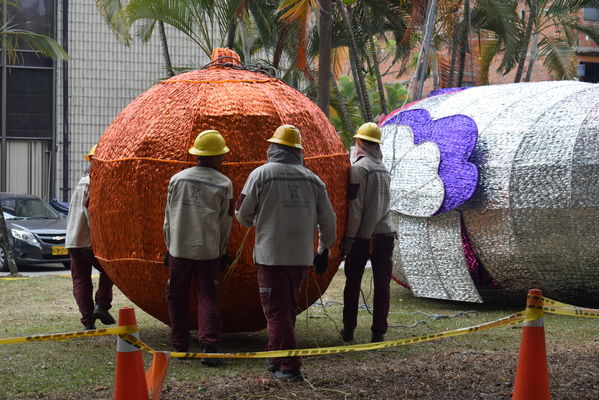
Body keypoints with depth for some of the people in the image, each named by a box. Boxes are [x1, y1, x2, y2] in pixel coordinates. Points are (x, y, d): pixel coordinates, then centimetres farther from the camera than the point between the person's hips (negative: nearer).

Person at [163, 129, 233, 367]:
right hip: (209, 251, -1)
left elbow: (169, 217, 8)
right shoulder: (224, 184, -1)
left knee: (177, 297, 12)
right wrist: (222, 252, 15)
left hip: (179, 249, 1)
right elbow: (225, 223, 5)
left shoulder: (177, 180, 3)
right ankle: (209, 345, -14)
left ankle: (179, 345, 16)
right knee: (208, 298, -1)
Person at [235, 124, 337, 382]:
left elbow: (242, 214, 2)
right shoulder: (312, 179, 6)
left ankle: (288, 367, -5)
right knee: (289, 308, 18)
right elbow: (328, 220, 9)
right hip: (302, 255, 4)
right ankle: (276, 357, 29)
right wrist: (324, 249, 22)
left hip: (271, 254, -4)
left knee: (276, 311, -1)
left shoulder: (261, 174, -4)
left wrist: (251, 223, 25)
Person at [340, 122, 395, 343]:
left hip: (363, 236, -5)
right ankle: (378, 332, 5)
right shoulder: (383, 168, 13)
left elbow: (355, 206, -14)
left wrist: (349, 237, -11)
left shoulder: (359, 168, -10)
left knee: (353, 284, 6)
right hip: (385, 234, 5)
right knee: (382, 285, 5)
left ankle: (349, 330, 11)